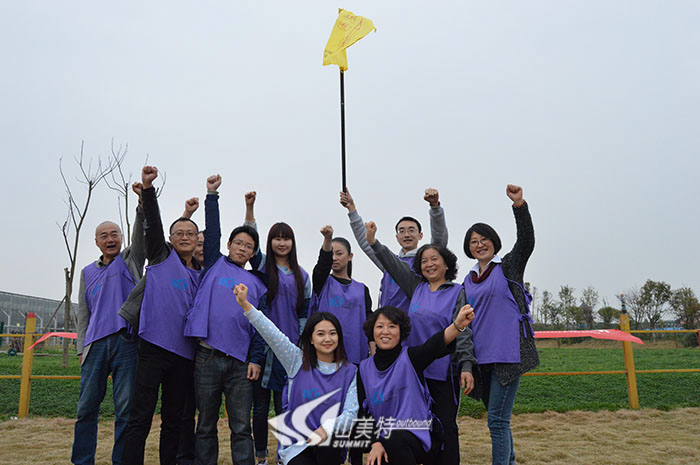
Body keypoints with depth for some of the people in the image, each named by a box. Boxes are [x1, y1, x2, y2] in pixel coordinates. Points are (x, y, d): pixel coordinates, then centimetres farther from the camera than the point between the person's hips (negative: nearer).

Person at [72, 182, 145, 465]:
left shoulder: (130, 259, 12)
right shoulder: (88, 272, 20)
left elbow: (143, 232, -6)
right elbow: (83, 312, 19)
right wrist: (82, 347, 8)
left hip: (126, 341, -3)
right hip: (96, 343, 3)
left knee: (125, 408, -2)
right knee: (86, 407, 4)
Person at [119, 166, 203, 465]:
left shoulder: (202, 274, 17)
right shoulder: (162, 256, 8)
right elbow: (152, 223, -6)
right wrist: (147, 188, -17)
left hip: (184, 352, 4)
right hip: (154, 345, -4)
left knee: (174, 419, 11)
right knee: (141, 418, -4)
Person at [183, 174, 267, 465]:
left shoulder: (257, 285, 14)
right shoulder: (215, 264, 13)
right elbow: (212, 231, 4)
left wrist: (256, 359, -1)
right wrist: (212, 195, -1)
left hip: (240, 362, 1)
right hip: (207, 358, -1)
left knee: (241, 428, 1)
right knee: (206, 425, 7)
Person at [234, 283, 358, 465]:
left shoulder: (350, 372, 4)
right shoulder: (298, 361, 3)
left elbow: (351, 413, -3)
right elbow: (273, 335, -8)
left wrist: (327, 428, -22)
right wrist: (245, 304, -19)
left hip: (330, 446, 4)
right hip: (296, 446, -4)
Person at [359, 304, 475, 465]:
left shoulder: (410, 357, -8)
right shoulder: (364, 368, 3)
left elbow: (434, 345, -30)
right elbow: (363, 412, 2)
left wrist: (458, 325, -50)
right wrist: (375, 443, -15)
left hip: (418, 437, -2)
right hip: (384, 438, 2)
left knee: (396, 438, -32)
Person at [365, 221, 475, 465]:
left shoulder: (457, 293, 0)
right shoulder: (416, 287, 11)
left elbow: (463, 332, -6)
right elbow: (394, 264, 8)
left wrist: (466, 367, -13)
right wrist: (373, 242, -1)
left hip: (445, 370, -4)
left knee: (445, 425, 0)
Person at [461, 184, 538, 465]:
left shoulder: (508, 267, 2)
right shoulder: (469, 280, 16)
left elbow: (526, 241, -16)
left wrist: (519, 205, -29)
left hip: (508, 352, -6)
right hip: (482, 356, 6)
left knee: (497, 419, -10)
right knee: (497, 417, 15)